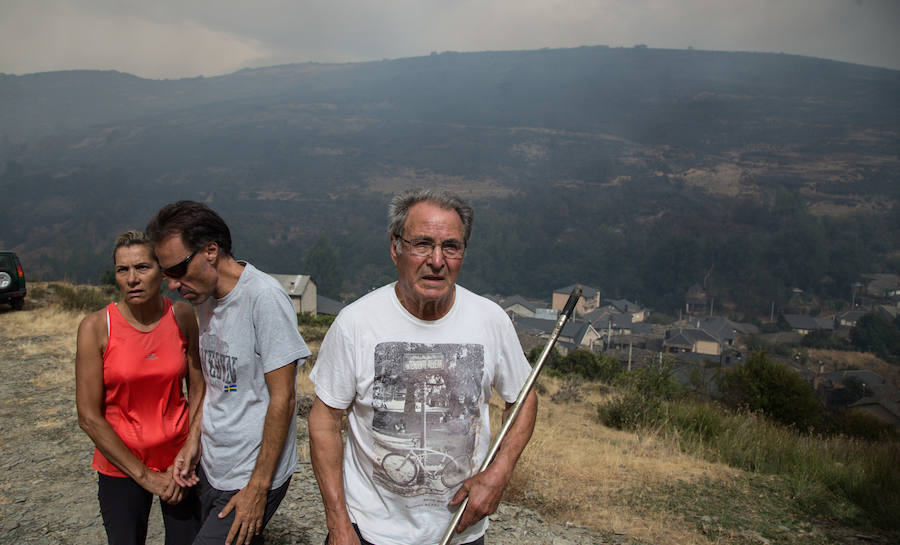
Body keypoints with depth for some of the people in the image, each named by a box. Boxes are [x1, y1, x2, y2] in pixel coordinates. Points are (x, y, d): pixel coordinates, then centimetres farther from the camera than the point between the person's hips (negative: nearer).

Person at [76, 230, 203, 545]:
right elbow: (89, 417, -12)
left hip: (179, 459, 2)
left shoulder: (182, 317, -7)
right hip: (120, 466, -2)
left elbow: (197, 392, 0)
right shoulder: (96, 327, -13)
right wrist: (144, 476, -10)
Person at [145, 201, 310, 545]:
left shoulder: (264, 296, -20)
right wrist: (193, 441, 8)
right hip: (210, 470, 7)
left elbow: (282, 398, -19)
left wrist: (258, 487, -16)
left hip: (252, 478, -7)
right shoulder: (205, 299, 6)